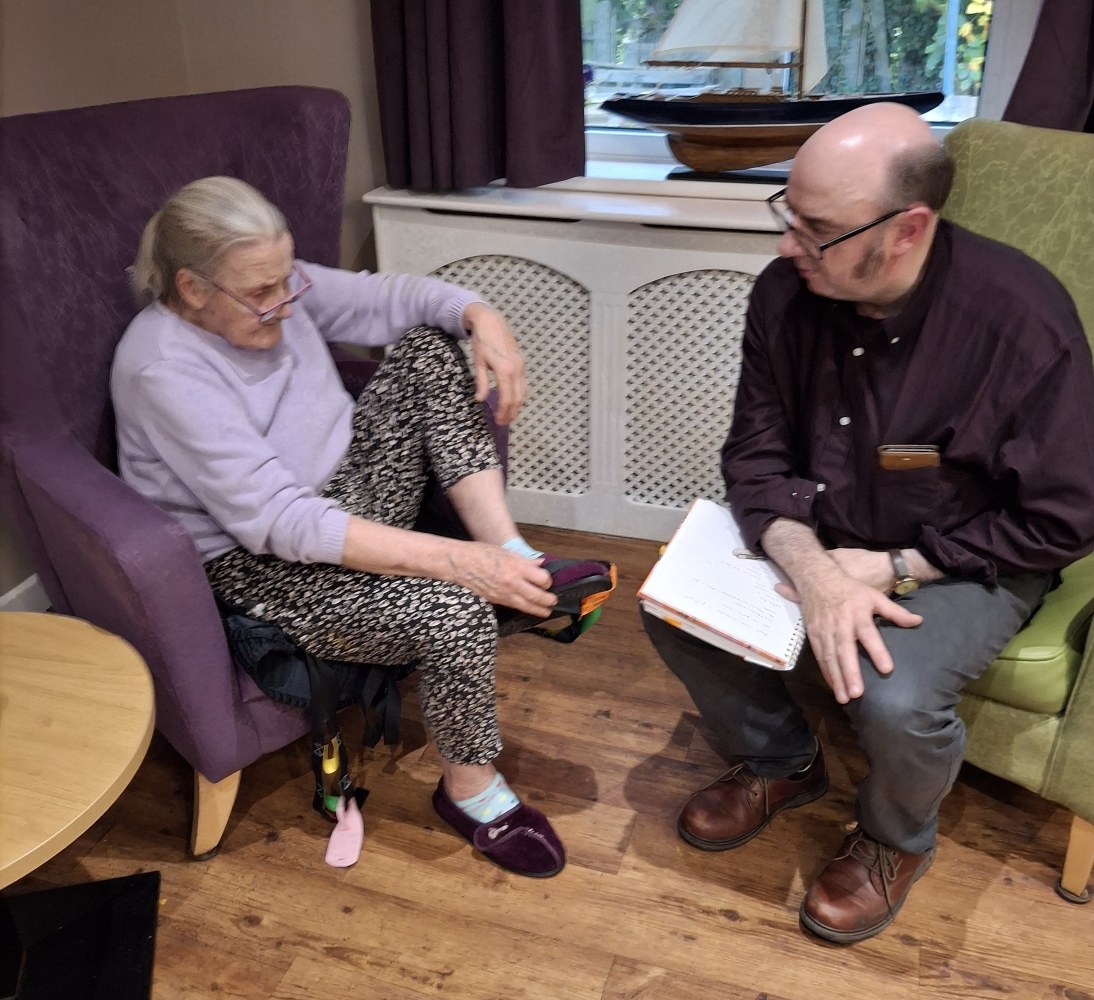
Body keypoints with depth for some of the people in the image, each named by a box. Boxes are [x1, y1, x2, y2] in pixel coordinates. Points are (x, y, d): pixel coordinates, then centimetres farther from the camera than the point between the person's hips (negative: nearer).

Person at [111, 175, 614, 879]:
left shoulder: (278, 289, -4)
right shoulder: (163, 368, -26)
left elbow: (390, 297, 5)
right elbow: (281, 523, -32)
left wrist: (481, 317, -19)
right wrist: (458, 560, -37)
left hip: (345, 490, 9)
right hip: (258, 563, -8)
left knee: (430, 345, -4)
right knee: (458, 611, -30)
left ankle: (516, 558, -13)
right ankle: (469, 789, 1)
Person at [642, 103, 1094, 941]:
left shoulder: (1022, 317, -26)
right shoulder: (786, 292, -13)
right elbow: (754, 456, -7)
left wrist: (893, 568, -21)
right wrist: (814, 571, -26)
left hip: (968, 559, -4)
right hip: (814, 537, 5)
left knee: (895, 701, -31)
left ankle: (898, 839, 9)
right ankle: (780, 763, 19)